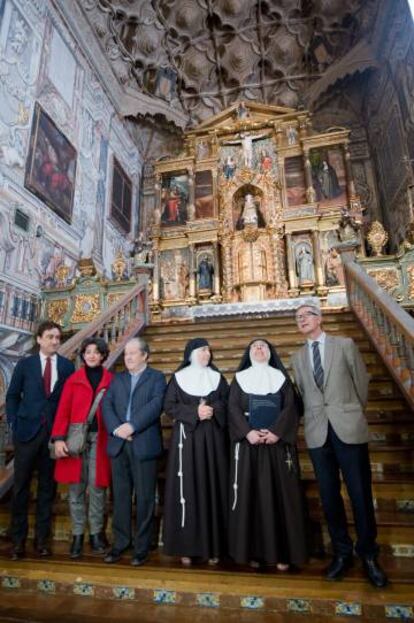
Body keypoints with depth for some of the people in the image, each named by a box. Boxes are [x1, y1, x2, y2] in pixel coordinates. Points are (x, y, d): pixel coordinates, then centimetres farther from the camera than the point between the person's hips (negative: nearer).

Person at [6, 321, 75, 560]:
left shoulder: (67, 366, 2)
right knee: (21, 486, 7)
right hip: (28, 431, 0)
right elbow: (12, 396, 8)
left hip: (55, 433, 0)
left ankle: (42, 538, 24)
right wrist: (14, 423, -1)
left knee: (47, 487, 10)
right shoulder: (25, 364, 4)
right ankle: (19, 538, 23)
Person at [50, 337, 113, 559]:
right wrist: (59, 438, -10)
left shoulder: (111, 380, 4)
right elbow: (63, 410, 0)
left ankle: (96, 532, 22)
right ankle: (77, 534, 23)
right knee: (76, 487, 8)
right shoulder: (73, 379, 5)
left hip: (99, 438, 0)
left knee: (97, 486, 5)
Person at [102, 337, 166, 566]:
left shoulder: (156, 377, 2)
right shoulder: (118, 378, 16)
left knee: (144, 497, 5)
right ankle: (120, 542, 27)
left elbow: (155, 405, -12)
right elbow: (106, 404, 4)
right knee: (120, 496, 12)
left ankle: (142, 546, 19)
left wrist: (132, 426, -19)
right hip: (118, 444, 4)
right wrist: (116, 428, -12)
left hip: (144, 444, -3)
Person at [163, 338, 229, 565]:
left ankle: (213, 546, 15)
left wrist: (213, 410, -13)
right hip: (186, 438, -2)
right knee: (187, 491, 1)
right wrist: (194, 413, -15)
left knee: (212, 490, 4)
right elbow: (169, 406, -3)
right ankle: (187, 546, 13)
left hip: (213, 440, 2)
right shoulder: (178, 378, 4)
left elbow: (227, 404, 6)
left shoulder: (218, 378, 11)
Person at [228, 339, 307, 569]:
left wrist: (277, 431, -16)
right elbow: (233, 408, -2)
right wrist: (247, 432, -17)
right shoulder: (240, 378, 9)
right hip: (248, 443, 0)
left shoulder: (281, 377, 9)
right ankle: (253, 550, 13)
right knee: (250, 494, 2)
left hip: (278, 442, 0)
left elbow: (291, 406, -2)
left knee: (280, 495, 2)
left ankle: (283, 551, 14)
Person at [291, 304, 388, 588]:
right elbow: (304, 393, 12)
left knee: (360, 493, 5)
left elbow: (361, 382, 5)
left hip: (348, 428, -2)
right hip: (318, 431, 3)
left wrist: (352, 416, 9)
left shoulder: (345, 345, 1)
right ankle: (342, 552, 27)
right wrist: (317, 418, 6)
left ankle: (368, 553, 25)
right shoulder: (298, 358, 10)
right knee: (329, 495, 10)